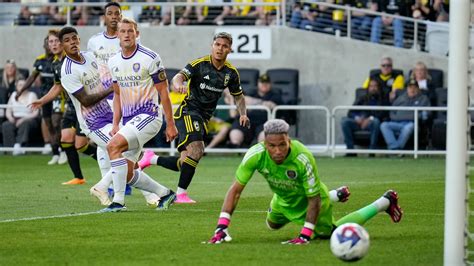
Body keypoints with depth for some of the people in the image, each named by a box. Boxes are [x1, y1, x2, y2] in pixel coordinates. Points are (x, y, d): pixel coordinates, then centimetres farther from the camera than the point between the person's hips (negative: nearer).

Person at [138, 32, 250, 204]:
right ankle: (181, 193, -19)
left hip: (203, 118, 6)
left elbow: (238, 96, 19)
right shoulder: (200, 64, -10)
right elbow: (178, 77, -23)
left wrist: (243, 114, 1)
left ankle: (151, 159, 25)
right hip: (188, 111, -6)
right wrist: (179, 84, -47)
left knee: (184, 164, 2)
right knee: (197, 149, -27)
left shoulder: (231, 73, 5)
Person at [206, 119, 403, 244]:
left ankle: (385, 202, 29)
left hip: (305, 200, -5)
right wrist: (222, 227, -35)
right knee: (272, 225, 33)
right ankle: (336, 196, 48)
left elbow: (314, 199, -32)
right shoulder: (255, 155, -35)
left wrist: (305, 236, -35)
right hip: (282, 199, 5)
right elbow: (236, 190, -28)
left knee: (327, 232, 14)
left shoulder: (303, 159, -43)